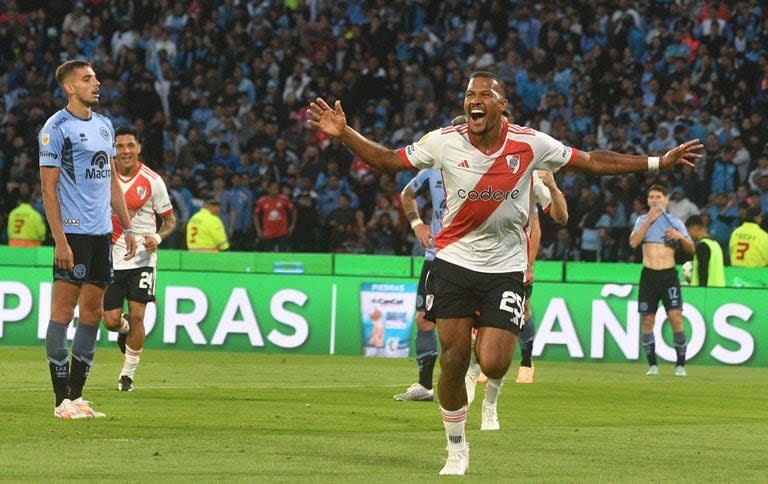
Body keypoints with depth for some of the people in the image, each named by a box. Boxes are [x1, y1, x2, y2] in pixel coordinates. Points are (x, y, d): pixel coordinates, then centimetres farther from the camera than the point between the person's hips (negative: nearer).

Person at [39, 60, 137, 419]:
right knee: (63, 310, -5)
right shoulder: (56, 129, -7)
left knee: (92, 312, 8)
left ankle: (76, 394, 14)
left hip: (101, 233, 8)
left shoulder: (104, 126, 15)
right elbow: (48, 188, -10)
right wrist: (60, 240, -17)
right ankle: (62, 400, -3)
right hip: (73, 231, -8)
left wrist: (127, 227, 16)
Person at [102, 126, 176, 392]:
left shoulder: (152, 181, -4)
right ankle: (125, 329, 36)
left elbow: (170, 221, 5)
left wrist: (157, 238, -15)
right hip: (111, 257, 2)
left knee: (136, 315, -10)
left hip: (142, 257, -2)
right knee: (111, 321, -3)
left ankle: (128, 374, 6)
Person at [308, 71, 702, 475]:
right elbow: (388, 161, 2)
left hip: (506, 267, 0)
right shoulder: (444, 142, -6)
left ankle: (492, 396, 28)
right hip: (454, 260, 0)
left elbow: (592, 162, 2)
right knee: (453, 361, -4)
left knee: (492, 364, -13)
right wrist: (344, 133, -10)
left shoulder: (530, 144, -6)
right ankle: (456, 449, 17)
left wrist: (658, 163, -1)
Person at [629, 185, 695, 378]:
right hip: (648, 276, 1)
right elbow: (633, 242, -6)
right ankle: (652, 365, 9)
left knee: (676, 318, -13)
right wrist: (649, 221, -9)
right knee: (648, 320, 0)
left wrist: (680, 237, -11)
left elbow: (691, 250, 8)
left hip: (669, 275, -1)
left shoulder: (675, 222, 8)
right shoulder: (642, 220, 11)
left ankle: (680, 365, -8)